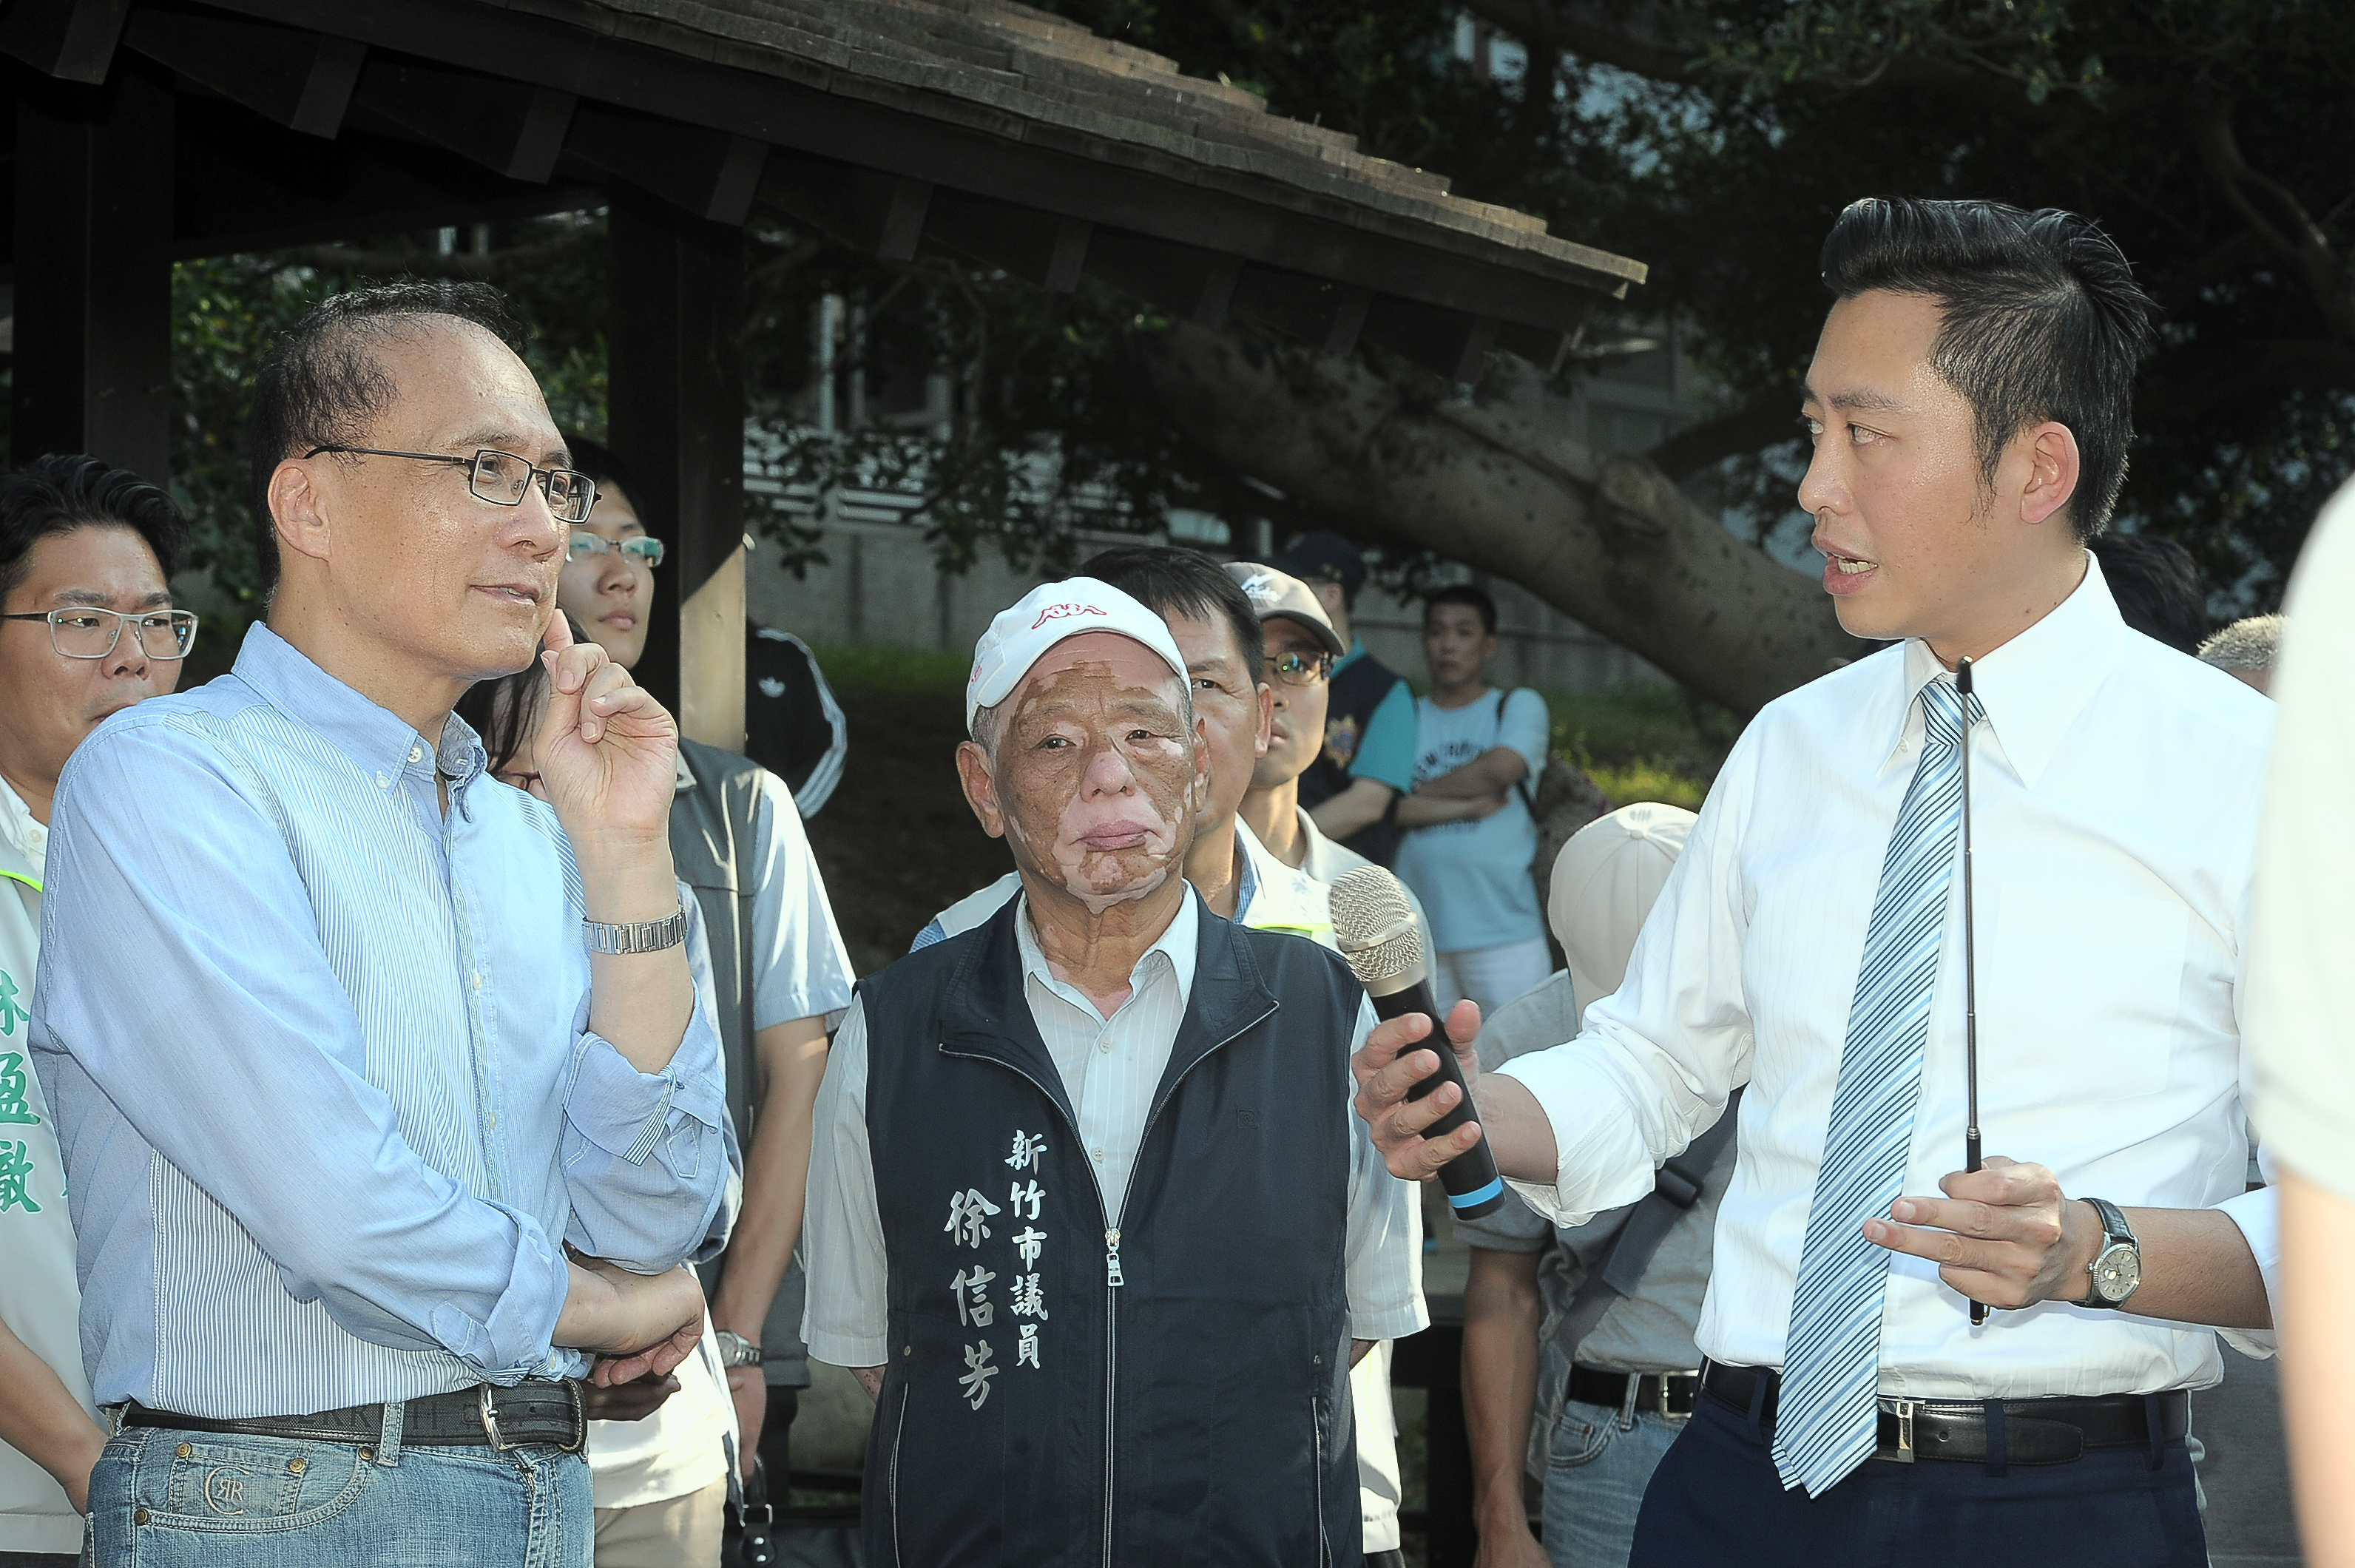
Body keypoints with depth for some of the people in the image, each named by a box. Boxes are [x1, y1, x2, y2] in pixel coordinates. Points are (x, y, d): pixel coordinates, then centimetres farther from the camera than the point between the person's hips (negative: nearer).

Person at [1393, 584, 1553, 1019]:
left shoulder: (1519, 706, 7)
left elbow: (1500, 768, -13)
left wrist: (1419, 790, -2)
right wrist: (1472, 805, -10)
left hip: (1505, 930, -3)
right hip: (1418, 934, 3)